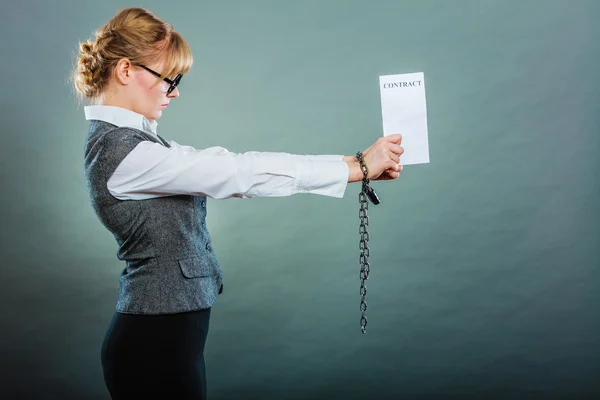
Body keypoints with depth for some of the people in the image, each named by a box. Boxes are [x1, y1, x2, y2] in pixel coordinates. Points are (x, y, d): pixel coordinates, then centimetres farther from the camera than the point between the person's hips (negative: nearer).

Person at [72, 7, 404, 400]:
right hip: (155, 343, -9)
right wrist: (358, 166, -15)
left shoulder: (129, 140, 7)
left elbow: (223, 169, 3)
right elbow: (242, 172, -22)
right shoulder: (122, 151, -21)